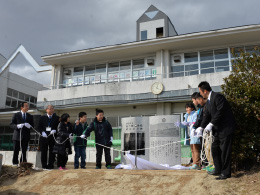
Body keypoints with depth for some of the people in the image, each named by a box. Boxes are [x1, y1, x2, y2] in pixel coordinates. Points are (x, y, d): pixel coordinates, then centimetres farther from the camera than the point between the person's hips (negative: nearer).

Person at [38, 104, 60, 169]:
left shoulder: (57, 118, 8)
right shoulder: (42, 118, 12)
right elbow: (39, 127, 8)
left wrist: (54, 130, -15)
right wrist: (42, 132, -9)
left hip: (53, 136, -1)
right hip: (44, 136, 1)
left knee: (52, 151, 0)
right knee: (44, 151, 4)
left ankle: (51, 165, 7)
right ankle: (44, 165, 12)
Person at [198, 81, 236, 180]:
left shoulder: (217, 96, -15)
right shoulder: (208, 102, 14)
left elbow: (220, 112, -22)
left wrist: (211, 124, -21)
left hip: (226, 127, -10)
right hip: (218, 129, 10)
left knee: (224, 150, -4)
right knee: (214, 148, 13)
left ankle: (226, 172, 6)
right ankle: (218, 170, 24)